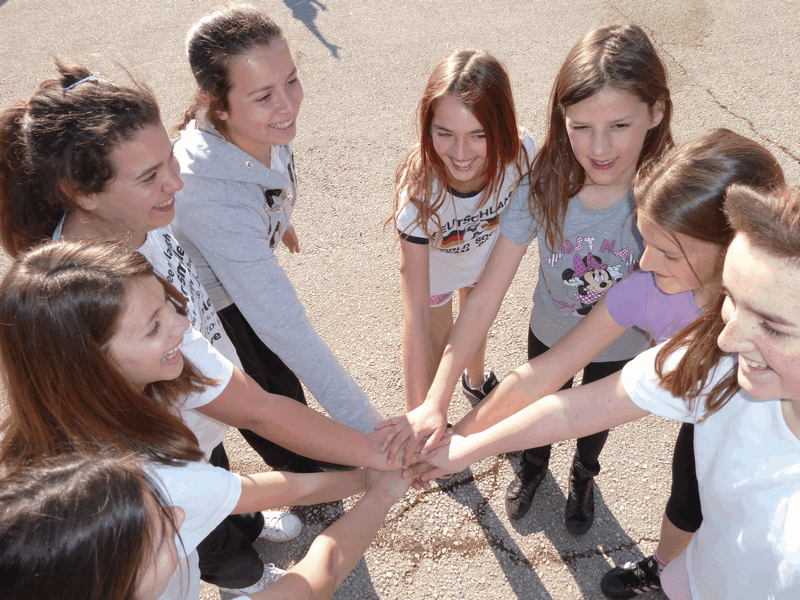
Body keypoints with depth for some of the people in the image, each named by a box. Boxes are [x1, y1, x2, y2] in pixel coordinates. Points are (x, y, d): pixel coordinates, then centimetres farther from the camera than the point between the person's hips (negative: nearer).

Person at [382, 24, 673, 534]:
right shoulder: (543, 188, -31)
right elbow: (486, 297, -32)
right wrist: (435, 402, -38)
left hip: (622, 345, 0)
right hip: (550, 332, 1)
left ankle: (584, 478, 65)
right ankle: (535, 464, 66)